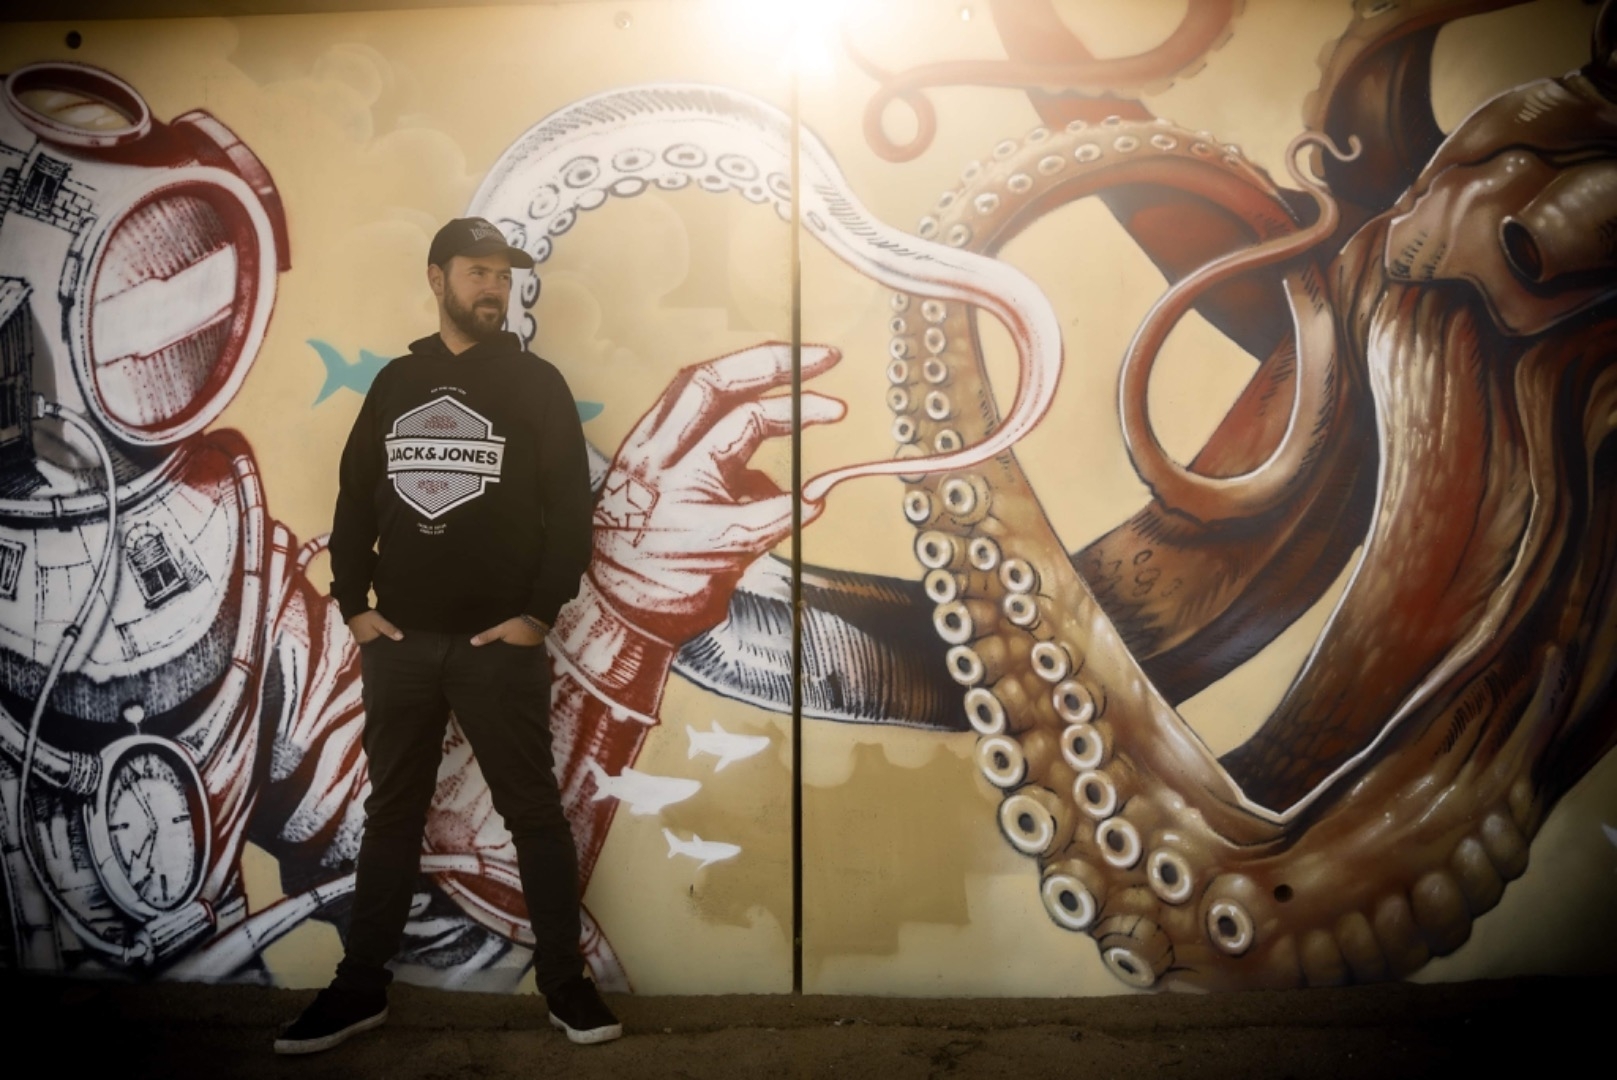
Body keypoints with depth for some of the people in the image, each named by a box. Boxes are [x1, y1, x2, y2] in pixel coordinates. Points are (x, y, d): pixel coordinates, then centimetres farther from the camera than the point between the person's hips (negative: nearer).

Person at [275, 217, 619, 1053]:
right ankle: (360, 988, 25)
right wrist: (354, 603, 2)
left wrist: (539, 613, -12)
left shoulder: (536, 383, 1)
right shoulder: (396, 382, 12)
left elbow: (571, 508, -5)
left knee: (534, 812, 4)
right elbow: (355, 499, 12)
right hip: (399, 640, 4)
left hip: (499, 643, -3)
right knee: (392, 812, 13)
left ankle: (565, 983, 15)